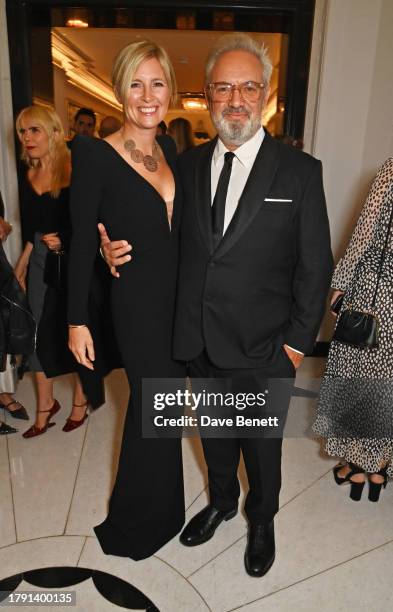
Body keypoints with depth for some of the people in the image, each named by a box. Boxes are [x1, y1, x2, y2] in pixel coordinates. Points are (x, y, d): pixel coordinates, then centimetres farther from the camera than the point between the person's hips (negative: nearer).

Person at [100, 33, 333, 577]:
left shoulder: (300, 171, -9)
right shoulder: (189, 164, 3)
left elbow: (315, 266, -7)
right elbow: (178, 244, 7)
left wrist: (297, 342, -9)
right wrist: (123, 255, -10)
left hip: (262, 349, -3)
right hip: (199, 343, 4)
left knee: (262, 444, 18)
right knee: (213, 432, 24)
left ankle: (261, 521, 47)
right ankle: (221, 501, 53)